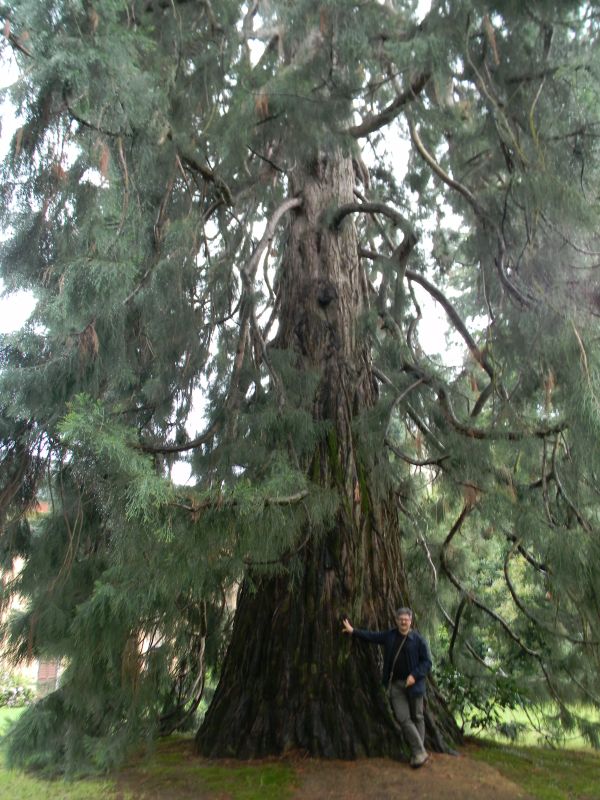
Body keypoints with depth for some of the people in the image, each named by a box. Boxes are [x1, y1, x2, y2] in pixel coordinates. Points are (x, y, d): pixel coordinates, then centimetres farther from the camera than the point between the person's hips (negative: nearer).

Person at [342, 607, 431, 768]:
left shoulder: (418, 639, -6)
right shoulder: (389, 635, 6)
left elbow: (427, 662, -5)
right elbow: (372, 636, 14)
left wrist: (415, 675, -16)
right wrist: (353, 631, 8)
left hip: (413, 683, -3)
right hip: (395, 684, 3)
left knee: (417, 717, 8)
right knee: (403, 718, -4)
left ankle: (418, 752, 20)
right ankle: (420, 752, 3)